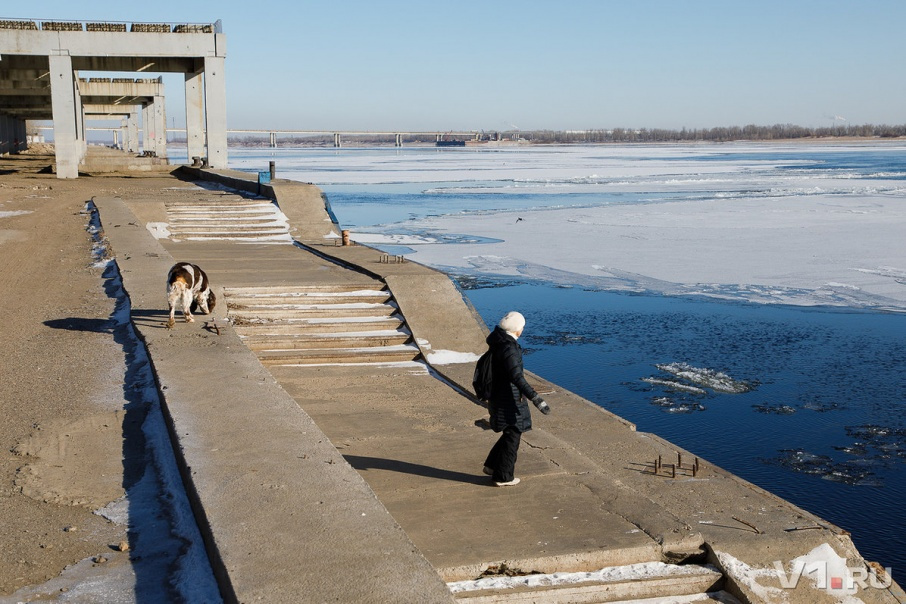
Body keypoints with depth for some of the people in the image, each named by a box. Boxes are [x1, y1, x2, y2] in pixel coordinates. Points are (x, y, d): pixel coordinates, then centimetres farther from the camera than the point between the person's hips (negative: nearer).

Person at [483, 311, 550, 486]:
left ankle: (492, 465, 29)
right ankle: (503, 477, 14)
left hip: (500, 397, 10)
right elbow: (517, 377, -36)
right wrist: (535, 398, -41)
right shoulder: (509, 348, -26)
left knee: (512, 432, 22)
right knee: (512, 436, 4)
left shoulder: (497, 341, 4)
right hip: (509, 400, -10)